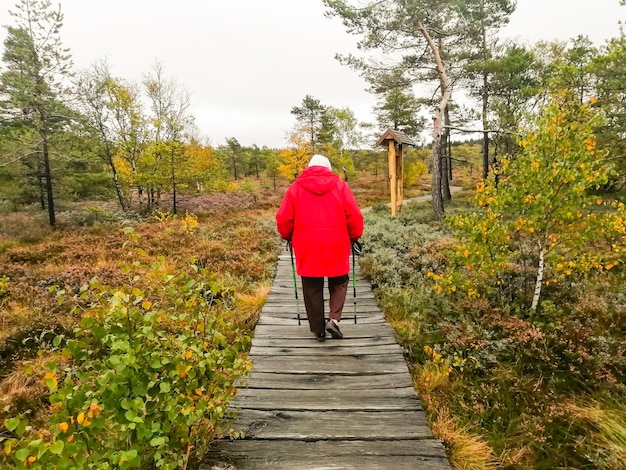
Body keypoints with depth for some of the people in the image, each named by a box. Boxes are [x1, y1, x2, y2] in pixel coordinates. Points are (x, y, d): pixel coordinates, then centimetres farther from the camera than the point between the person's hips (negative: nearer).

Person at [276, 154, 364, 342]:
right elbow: (355, 217, 0)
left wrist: (287, 237, 20)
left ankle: (318, 329, 20)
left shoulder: (295, 187, 5)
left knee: (312, 289, 13)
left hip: (307, 246, 1)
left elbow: (283, 219, 3)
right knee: (339, 283, 19)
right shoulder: (340, 186, 4)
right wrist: (354, 237, 15)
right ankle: (334, 319, 2)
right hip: (336, 246, 0)